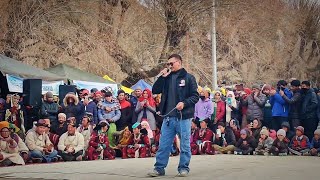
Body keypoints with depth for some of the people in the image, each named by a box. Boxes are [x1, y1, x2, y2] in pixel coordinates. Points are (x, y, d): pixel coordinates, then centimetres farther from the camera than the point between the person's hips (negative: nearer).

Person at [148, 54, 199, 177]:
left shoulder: (188, 78, 1)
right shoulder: (167, 78, 15)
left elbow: (195, 96, -2)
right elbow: (155, 91, 9)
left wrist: (184, 103, -18)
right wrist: (162, 77, -1)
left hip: (183, 116, -4)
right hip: (168, 117, 4)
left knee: (184, 144, 3)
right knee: (163, 145, 4)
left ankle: (183, 168, 12)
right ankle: (159, 168, 10)